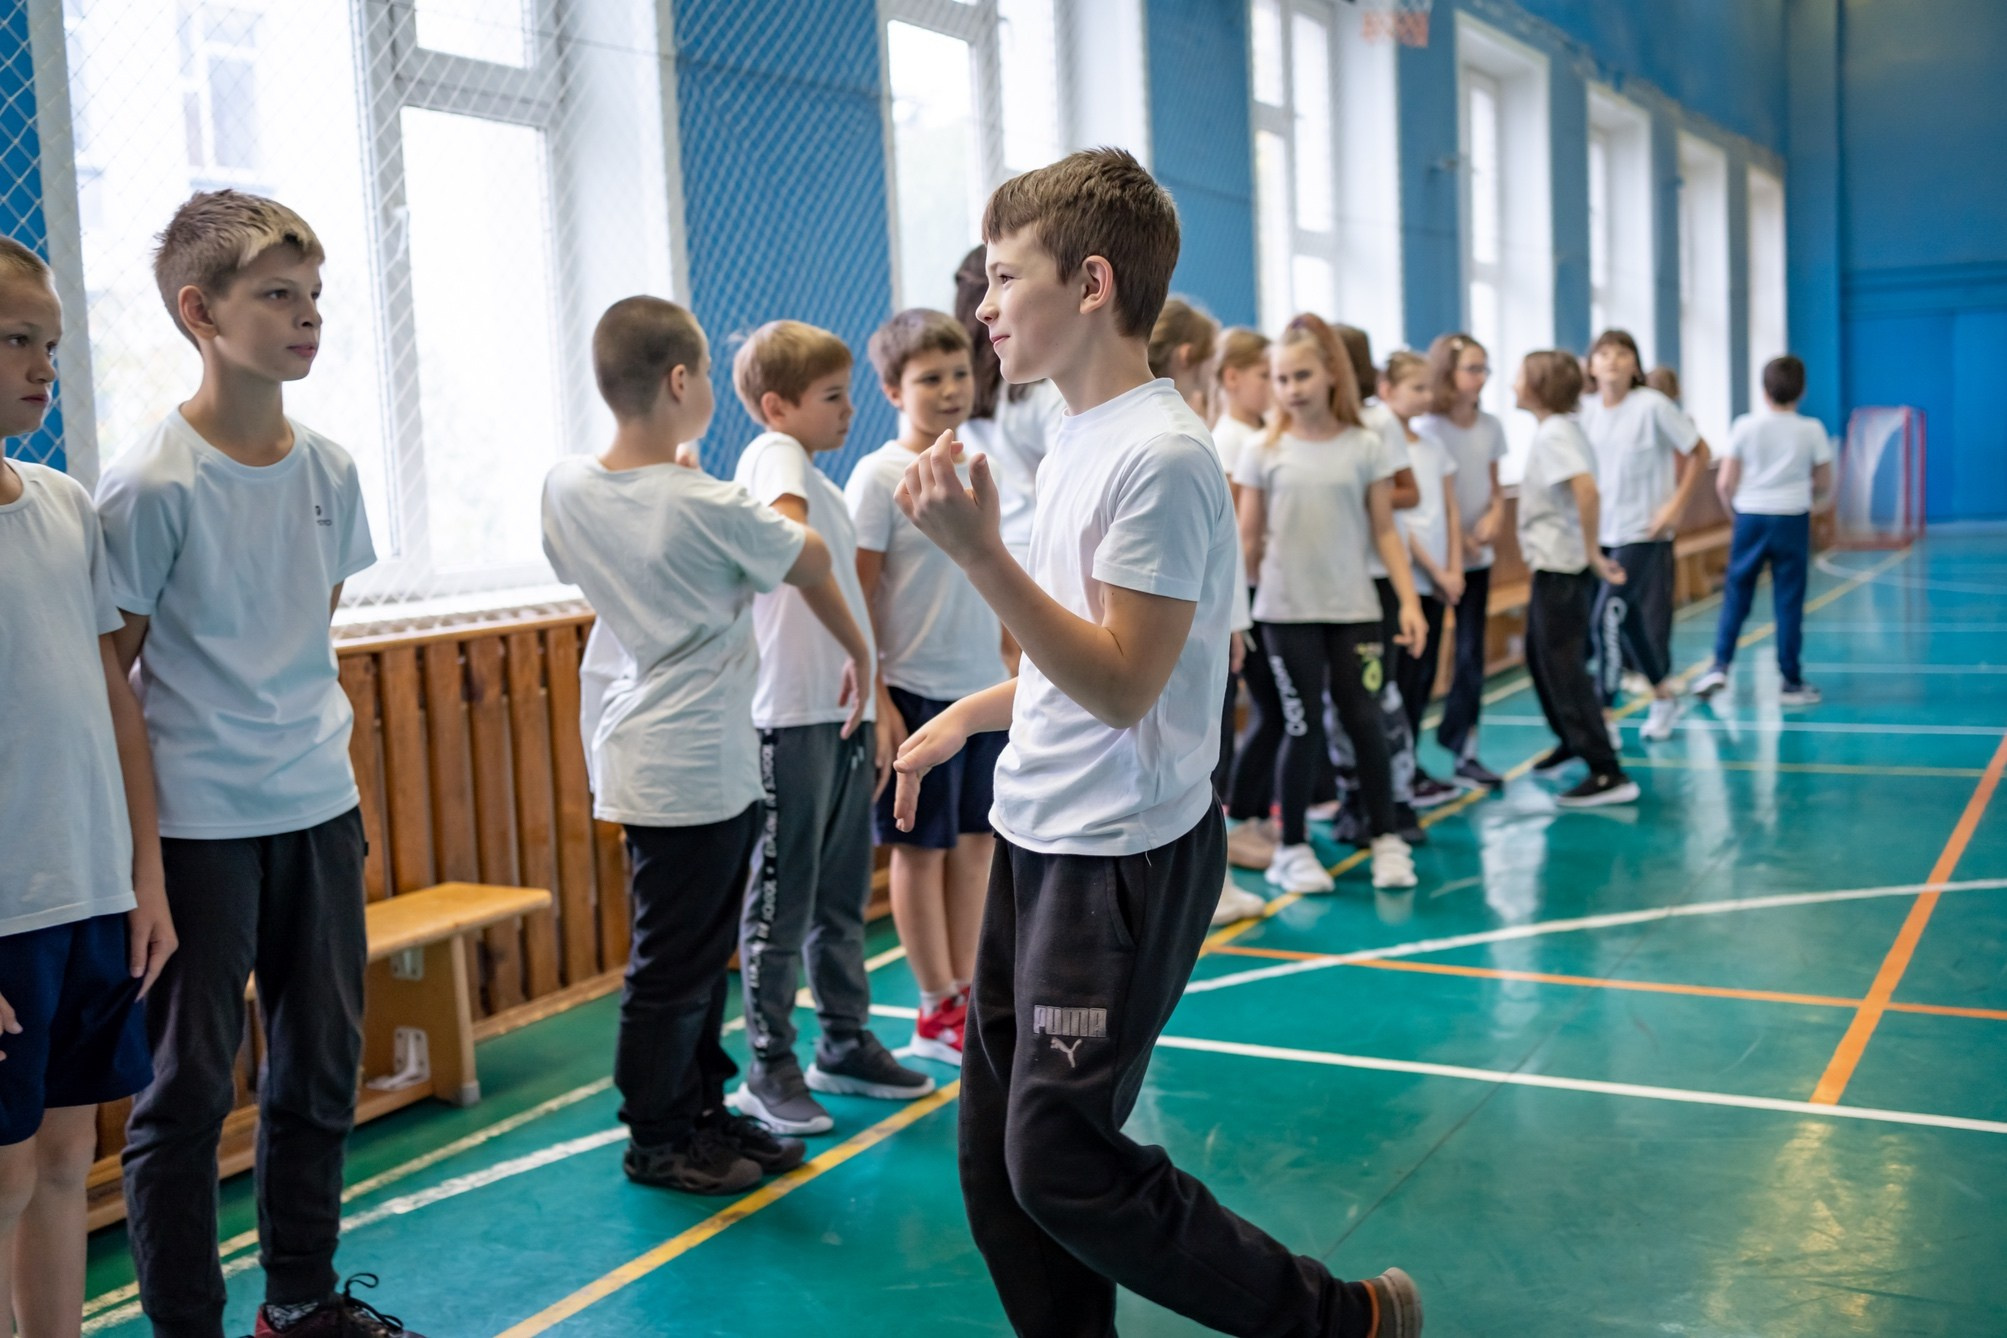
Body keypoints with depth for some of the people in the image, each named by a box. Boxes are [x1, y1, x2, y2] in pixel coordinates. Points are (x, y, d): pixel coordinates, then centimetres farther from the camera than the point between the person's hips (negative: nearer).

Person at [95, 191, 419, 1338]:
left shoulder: (329, 468, 4)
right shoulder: (152, 483, -13)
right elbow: (108, 670, -9)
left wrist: (307, 733, 15)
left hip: (320, 809, 6)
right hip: (198, 824, -6)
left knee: (324, 1061, 15)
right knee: (189, 1085, 4)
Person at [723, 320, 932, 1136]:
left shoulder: (825, 485, 19)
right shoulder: (775, 455, -9)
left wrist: (875, 712, 20)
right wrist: (859, 653, -28)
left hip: (845, 712, 9)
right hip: (792, 715, -9)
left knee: (841, 893, 16)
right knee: (782, 900, 0)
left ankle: (845, 1045, 29)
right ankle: (768, 1070, 10)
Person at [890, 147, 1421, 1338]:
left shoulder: (1159, 456, -18)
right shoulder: (1081, 438, 11)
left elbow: (1123, 683, -23)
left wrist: (980, 551, -27)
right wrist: (970, 713, 18)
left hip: (1122, 859, -9)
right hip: (1041, 841, 9)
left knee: (1062, 1171, -4)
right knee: (996, 1163, 13)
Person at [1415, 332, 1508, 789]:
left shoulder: (1490, 426, 6)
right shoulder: (1426, 428, -10)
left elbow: (1495, 486, 13)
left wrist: (1494, 515, -8)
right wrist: (1454, 539, -19)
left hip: (1477, 557, 5)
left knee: (1472, 652, 6)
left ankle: (1464, 751, 14)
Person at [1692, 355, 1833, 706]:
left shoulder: (1745, 426, -2)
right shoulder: (1812, 430, -1)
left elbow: (1725, 483, -3)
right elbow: (1824, 486, 5)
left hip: (1750, 518, 0)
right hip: (1793, 520, 0)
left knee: (1736, 596, 10)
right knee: (1789, 601, 2)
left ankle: (1720, 666, 1)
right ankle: (1791, 683, 7)